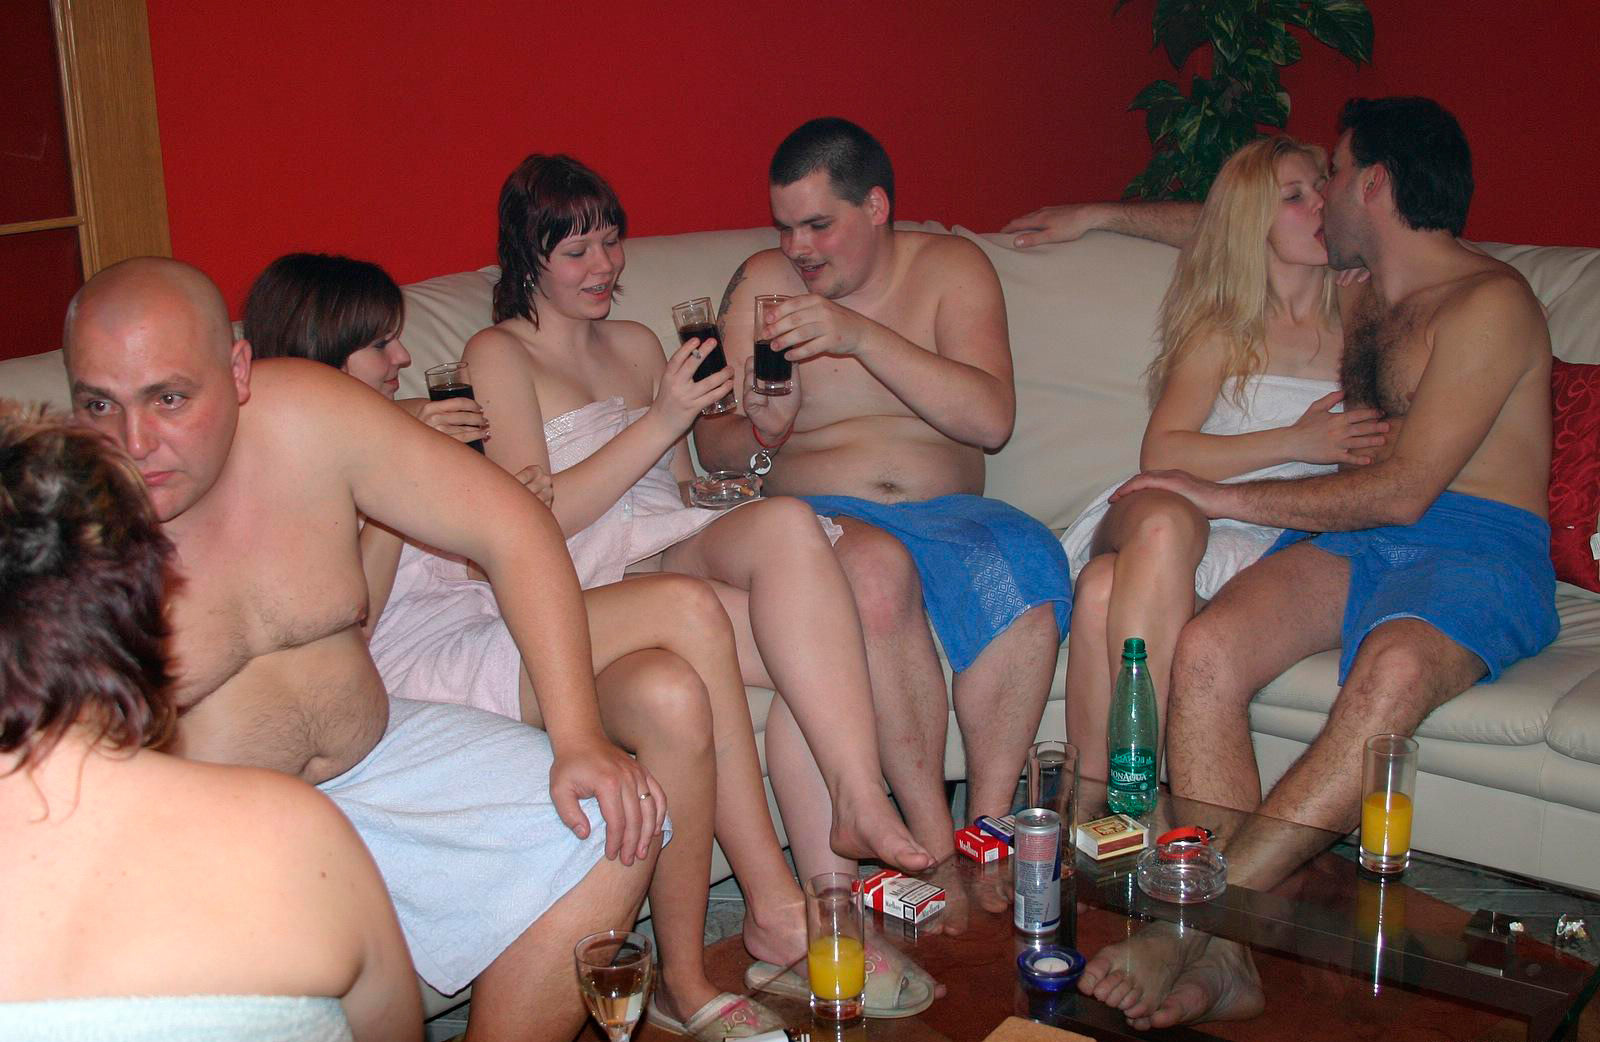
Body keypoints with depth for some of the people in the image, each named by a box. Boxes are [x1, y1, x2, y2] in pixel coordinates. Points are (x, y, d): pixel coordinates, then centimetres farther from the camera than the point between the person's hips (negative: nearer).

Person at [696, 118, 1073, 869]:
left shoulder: (951, 267, 6)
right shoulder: (762, 283, 9)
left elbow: (992, 418, -11)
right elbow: (713, 448, 7)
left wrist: (863, 336, -20)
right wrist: (758, 430, -17)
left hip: (946, 511, 1)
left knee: (1025, 566, -33)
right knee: (874, 567, -37)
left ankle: (988, 824, -24)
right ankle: (936, 845, -32)